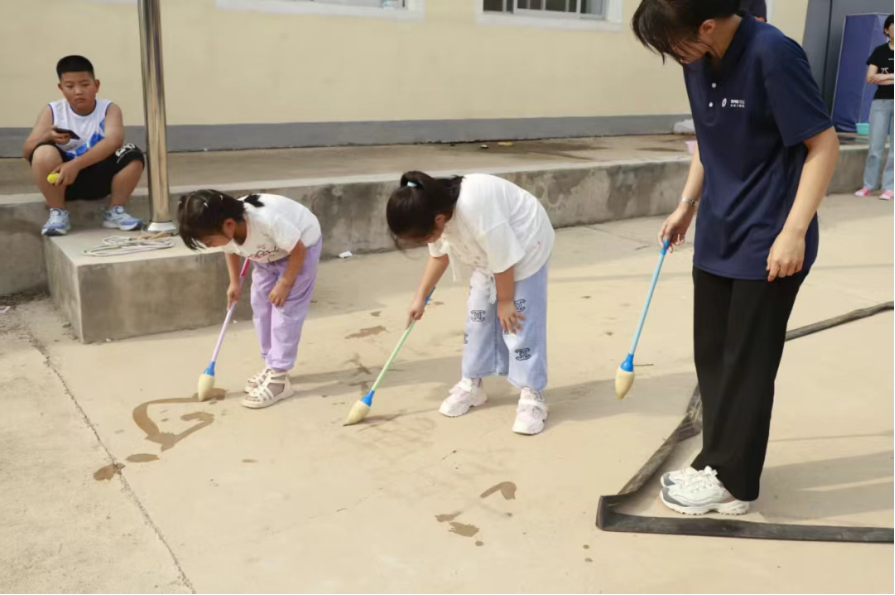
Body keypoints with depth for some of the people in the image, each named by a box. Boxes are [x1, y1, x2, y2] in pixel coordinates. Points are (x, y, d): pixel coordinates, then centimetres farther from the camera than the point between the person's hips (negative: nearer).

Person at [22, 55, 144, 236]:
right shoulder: (52, 111, -2)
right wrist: (47, 137, -29)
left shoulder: (109, 109, -5)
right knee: (43, 153, -30)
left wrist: (76, 164, -38)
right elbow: (27, 151, -6)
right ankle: (58, 213, -11)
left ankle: (115, 211, -5)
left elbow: (114, 141, -26)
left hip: (99, 177, 0)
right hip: (63, 177, 0)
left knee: (132, 155, -25)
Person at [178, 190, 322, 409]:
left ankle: (278, 377, -7)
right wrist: (234, 283, 4)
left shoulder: (267, 220, -43)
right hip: (270, 254, 7)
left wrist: (284, 284, -21)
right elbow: (231, 250, 6)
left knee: (285, 310, -12)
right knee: (261, 306, 6)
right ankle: (271, 366, 21)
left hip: (302, 247, -7)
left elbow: (298, 250, -28)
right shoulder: (226, 232, -21)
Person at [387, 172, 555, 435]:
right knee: (478, 316, 7)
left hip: (525, 247, -8)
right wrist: (420, 297, 7)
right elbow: (439, 255, 6)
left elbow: (504, 260, -29)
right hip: (490, 254, 8)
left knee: (521, 323, -10)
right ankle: (471, 385, 20)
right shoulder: (436, 212, -13)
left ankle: (532, 397, -2)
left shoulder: (476, 209, -41)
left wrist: (505, 301, -16)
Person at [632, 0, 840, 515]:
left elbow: (824, 145, -17)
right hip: (717, 237, 7)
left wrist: (794, 232, -20)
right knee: (713, 356, 13)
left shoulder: (772, 53, -20)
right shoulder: (699, 62, 2)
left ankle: (732, 481, 16)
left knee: (747, 364, 3)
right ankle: (719, 461, 27)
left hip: (767, 242, -7)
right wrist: (688, 204, 13)